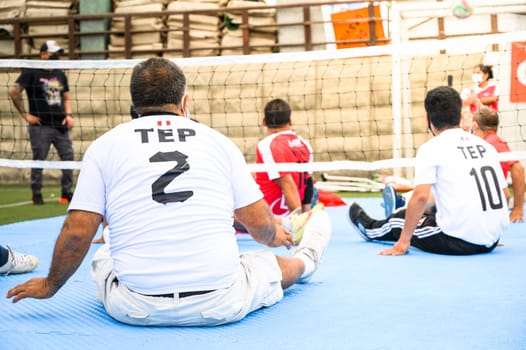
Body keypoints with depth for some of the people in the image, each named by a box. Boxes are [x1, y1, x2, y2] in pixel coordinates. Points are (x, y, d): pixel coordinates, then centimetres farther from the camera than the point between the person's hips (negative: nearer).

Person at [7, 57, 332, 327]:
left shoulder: (104, 146, 3)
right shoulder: (218, 141, 5)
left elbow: (77, 232, -1)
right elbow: (260, 223, 6)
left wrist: (50, 285, 17)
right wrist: (276, 236, 30)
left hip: (136, 309, 0)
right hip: (218, 304, 1)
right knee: (272, 265, 30)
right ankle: (306, 260, 62)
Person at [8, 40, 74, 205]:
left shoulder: (60, 75, 16)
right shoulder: (31, 72, -3)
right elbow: (14, 92, -8)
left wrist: (68, 114, 6)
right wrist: (25, 114, -8)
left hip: (61, 125, 6)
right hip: (40, 126, -5)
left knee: (68, 158, 2)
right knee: (39, 160, -1)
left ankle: (67, 193, 13)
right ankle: (36, 195, 9)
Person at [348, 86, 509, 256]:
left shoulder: (431, 148, -7)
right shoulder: (486, 145, 10)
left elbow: (421, 196, -16)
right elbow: (504, 194, 14)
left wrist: (403, 242, -9)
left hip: (458, 242, -6)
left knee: (400, 220, 21)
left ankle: (370, 229, 50)